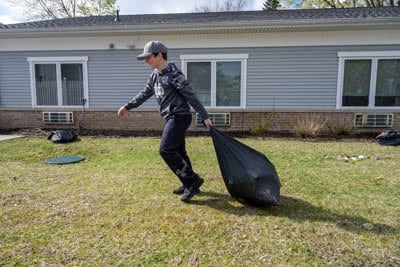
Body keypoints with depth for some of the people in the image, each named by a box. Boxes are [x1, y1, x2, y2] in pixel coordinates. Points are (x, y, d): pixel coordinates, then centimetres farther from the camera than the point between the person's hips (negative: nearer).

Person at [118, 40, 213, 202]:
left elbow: (191, 96, -14)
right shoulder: (154, 76, 13)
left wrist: (204, 116, -13)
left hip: (179, 116, -9)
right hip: (171, 118, 9)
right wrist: (128, 107, 28)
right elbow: (145, 94, 25)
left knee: (166, 150, -15)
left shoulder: (173, 74, -13)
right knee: (178, 152, 12)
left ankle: (193, 180, -4)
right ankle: (189, 184, 23)